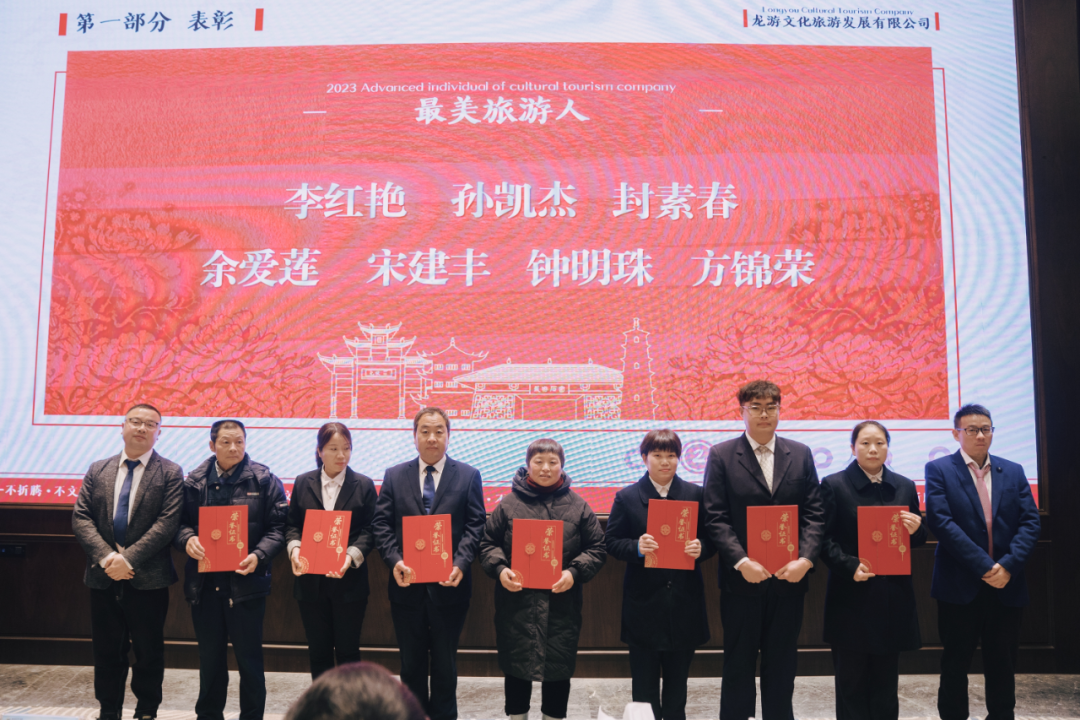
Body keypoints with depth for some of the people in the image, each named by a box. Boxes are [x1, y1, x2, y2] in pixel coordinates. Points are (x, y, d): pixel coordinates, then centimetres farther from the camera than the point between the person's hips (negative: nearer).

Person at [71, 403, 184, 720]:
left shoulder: (170, 473, -3)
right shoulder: (97, 470, 9)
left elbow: (167, 522, -11)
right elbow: (81, 517, 2)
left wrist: (129, 557, -19)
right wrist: (106, 557, -13)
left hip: (148, 578, -3)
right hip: (103, 576, 3)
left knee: (149, 652, 7)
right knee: (106, 652, 12)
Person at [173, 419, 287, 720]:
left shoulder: (264, 480, -2)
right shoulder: (194, 481, 6)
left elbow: (278, 526, -5)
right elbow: (180, 522, 9)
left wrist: (259, 555, -20)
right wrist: (187, 538, -13)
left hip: (246, 580, -3)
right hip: (205, 582, 3)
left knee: (249, 658, 6)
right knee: (210, 657, 17)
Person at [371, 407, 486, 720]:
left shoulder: (469, 476, 1)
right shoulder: (394, 476, 5)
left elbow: (474, 526, -4)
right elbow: (381, 524, 1)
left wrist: (460, 564, -17)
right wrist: (395, 561, -14)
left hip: (449, 585, -1)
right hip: (407, 585, 1)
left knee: (445, 662, 11)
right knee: (411, 663, 13)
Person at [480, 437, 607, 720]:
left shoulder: (578, 505, 3)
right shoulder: (509, 503, 3)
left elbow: (597, 549, 5)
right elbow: (488, 543, 7)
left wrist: (574, 572, -10)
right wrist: (500, 569, -10)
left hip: (562, 604, 0)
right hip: (516, 602, 0)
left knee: (559, 667, 10)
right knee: (517, 666, 11)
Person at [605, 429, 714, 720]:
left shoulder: (696, 494, 4)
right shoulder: (626, 497, 0)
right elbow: (611, 542, -2)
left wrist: (701, 548, -17)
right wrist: (636, 547, -21)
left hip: (684, 603, 2)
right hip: (644, 603, -1)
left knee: (678, 678, 15)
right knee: (644, 681, 7)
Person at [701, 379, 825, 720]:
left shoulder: (800, 454, 6)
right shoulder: (721, 455, -2)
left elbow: (814, 513, 2)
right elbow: (716, 518, -7)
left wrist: (805, 559, -11)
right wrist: (741, 562, -17)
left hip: (788, 578, 2)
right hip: (742, 579, -2)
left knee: (782, 664, 13)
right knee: (738, 664, 9)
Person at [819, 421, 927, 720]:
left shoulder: (905, 487, 11)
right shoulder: (834, 485, -2)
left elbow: (917, 540, 14)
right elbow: (825, 539, -6)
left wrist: (916, 530, -8)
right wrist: (850, 566, -20)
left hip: (892, 597, 4)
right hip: (851, 597, -4)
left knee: (886, 682, 11)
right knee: (851, 681, 3)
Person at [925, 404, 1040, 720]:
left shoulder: (1013, 472, 9)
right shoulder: (939, 469, -2)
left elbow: (1030, 522, 2)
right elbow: (941, 521, -13)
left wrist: (1008, 565, -13)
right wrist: (983, 566, -18)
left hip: (1006, 586, 3)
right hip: (960, 586, -3)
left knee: (1002, 665, 12)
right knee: (956, 665, 7)